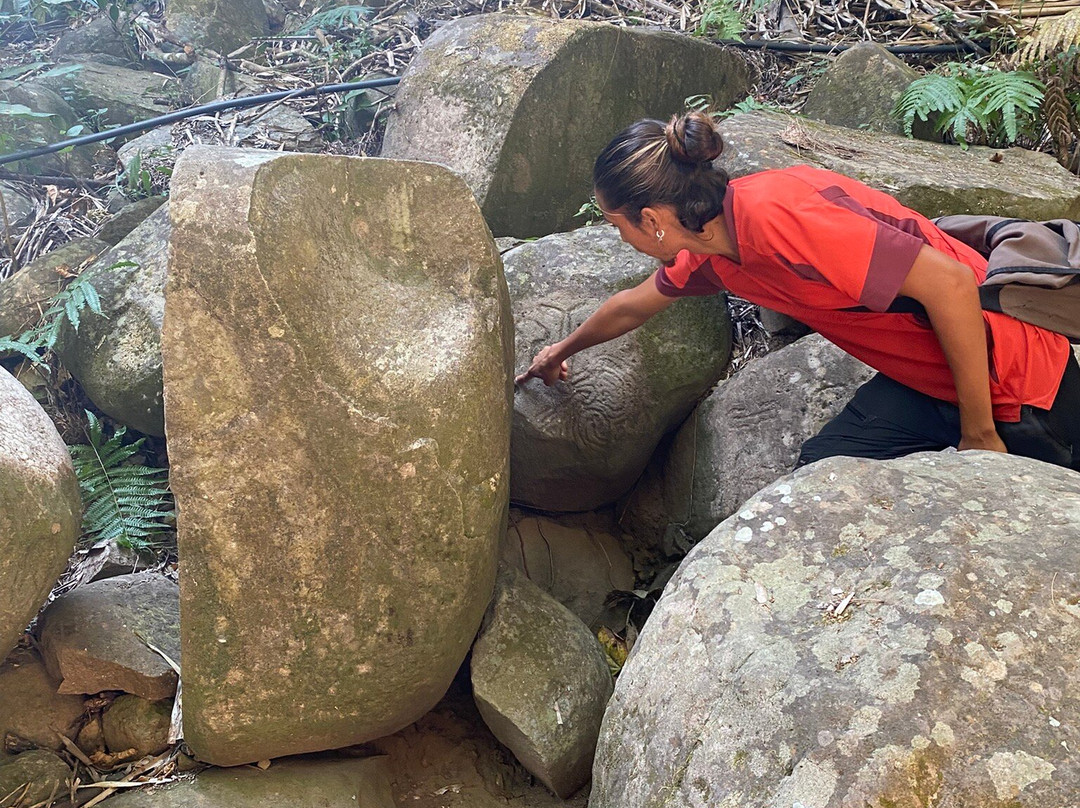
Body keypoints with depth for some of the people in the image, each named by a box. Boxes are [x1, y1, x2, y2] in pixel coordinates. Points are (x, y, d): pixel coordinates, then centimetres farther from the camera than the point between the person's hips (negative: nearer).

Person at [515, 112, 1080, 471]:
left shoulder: (773, 216, -29)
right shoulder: (709, 256, 1)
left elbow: (950, 283, -30)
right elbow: (631, 306, 24)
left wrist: (979, 436, -21)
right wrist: (565, 349, 43)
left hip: (1008, 377, -8)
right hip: (926, 376, 8)